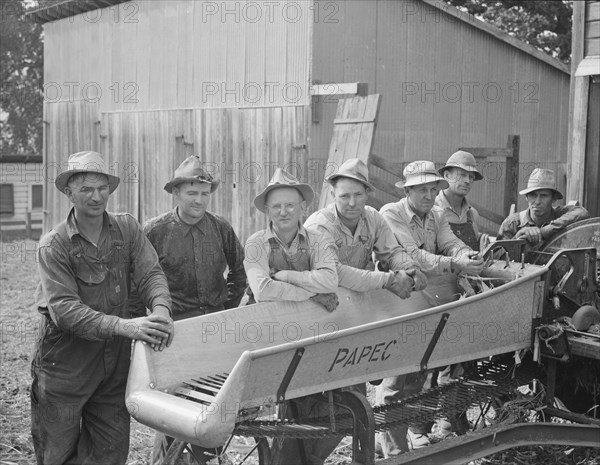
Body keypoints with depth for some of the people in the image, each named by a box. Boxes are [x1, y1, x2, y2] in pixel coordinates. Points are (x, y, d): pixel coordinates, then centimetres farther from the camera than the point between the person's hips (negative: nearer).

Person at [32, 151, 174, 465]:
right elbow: (64, 310, -20)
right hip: (65, 365, -3)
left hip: (114, 362, 3)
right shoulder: (53, 246, -11)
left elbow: (150, 274, -7)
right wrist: (124, 326, -32)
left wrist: (160, 310, -30)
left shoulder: (126, 228, 2)